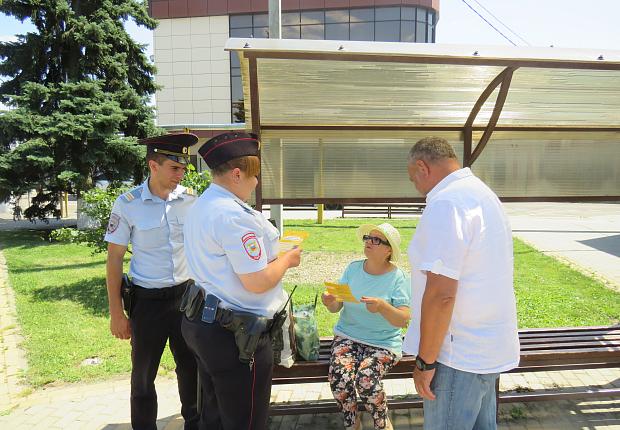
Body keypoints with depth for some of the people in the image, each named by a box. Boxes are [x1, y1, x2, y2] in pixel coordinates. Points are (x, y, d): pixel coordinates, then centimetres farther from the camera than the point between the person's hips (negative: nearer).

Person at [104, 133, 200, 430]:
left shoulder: (190, 200, -3)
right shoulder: (128, 205, -10)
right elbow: (114, 259, -4)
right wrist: (116, 313, -4)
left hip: (186, 294, 2)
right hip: (148, 300, -2)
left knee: (191, 366, 15)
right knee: (143, 373, 14)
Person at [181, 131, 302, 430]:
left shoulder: (200, 207, 8)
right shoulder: (234, 215, -23)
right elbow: (257, 282, -24)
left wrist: (272, 254, 14)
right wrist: (286, 259, -6)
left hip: (202, 323, 10)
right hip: (235, 336, -10)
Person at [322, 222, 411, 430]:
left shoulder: (397, 277, -8)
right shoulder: (353, 268, 1)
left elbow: (403, 320, -13)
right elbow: (336, 307, 1)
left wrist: (382, 306, -33)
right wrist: (330, 301, -23)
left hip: (383, 343, -2)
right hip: (347, 336, 3)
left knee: (366, 380, -27)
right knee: (340, 378, -23)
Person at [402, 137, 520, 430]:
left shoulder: (446, 203, -21)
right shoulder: (482, 193, 12)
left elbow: (441, 294, -26)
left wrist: (425, 361, -16)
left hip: (460, 355, -10)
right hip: (489, 349, 10)